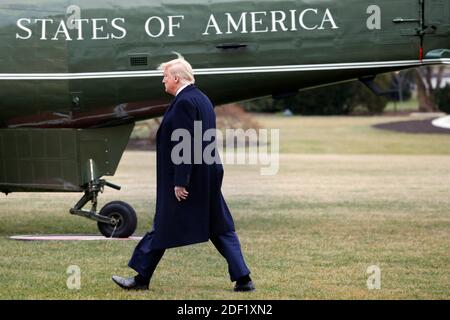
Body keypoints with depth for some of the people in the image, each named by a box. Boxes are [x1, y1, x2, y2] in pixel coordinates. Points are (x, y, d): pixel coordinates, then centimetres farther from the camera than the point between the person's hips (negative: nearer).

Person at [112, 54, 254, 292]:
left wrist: (180, 182, -21)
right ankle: (243, 279, 4)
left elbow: (185, 145, -22)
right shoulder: (202, 99, 14)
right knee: (221, 229, 8)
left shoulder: (184, 102, -16)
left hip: (188, 178, -9)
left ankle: (141, 279, 11)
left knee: (163, 229, 2)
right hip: (209, 177, 9)